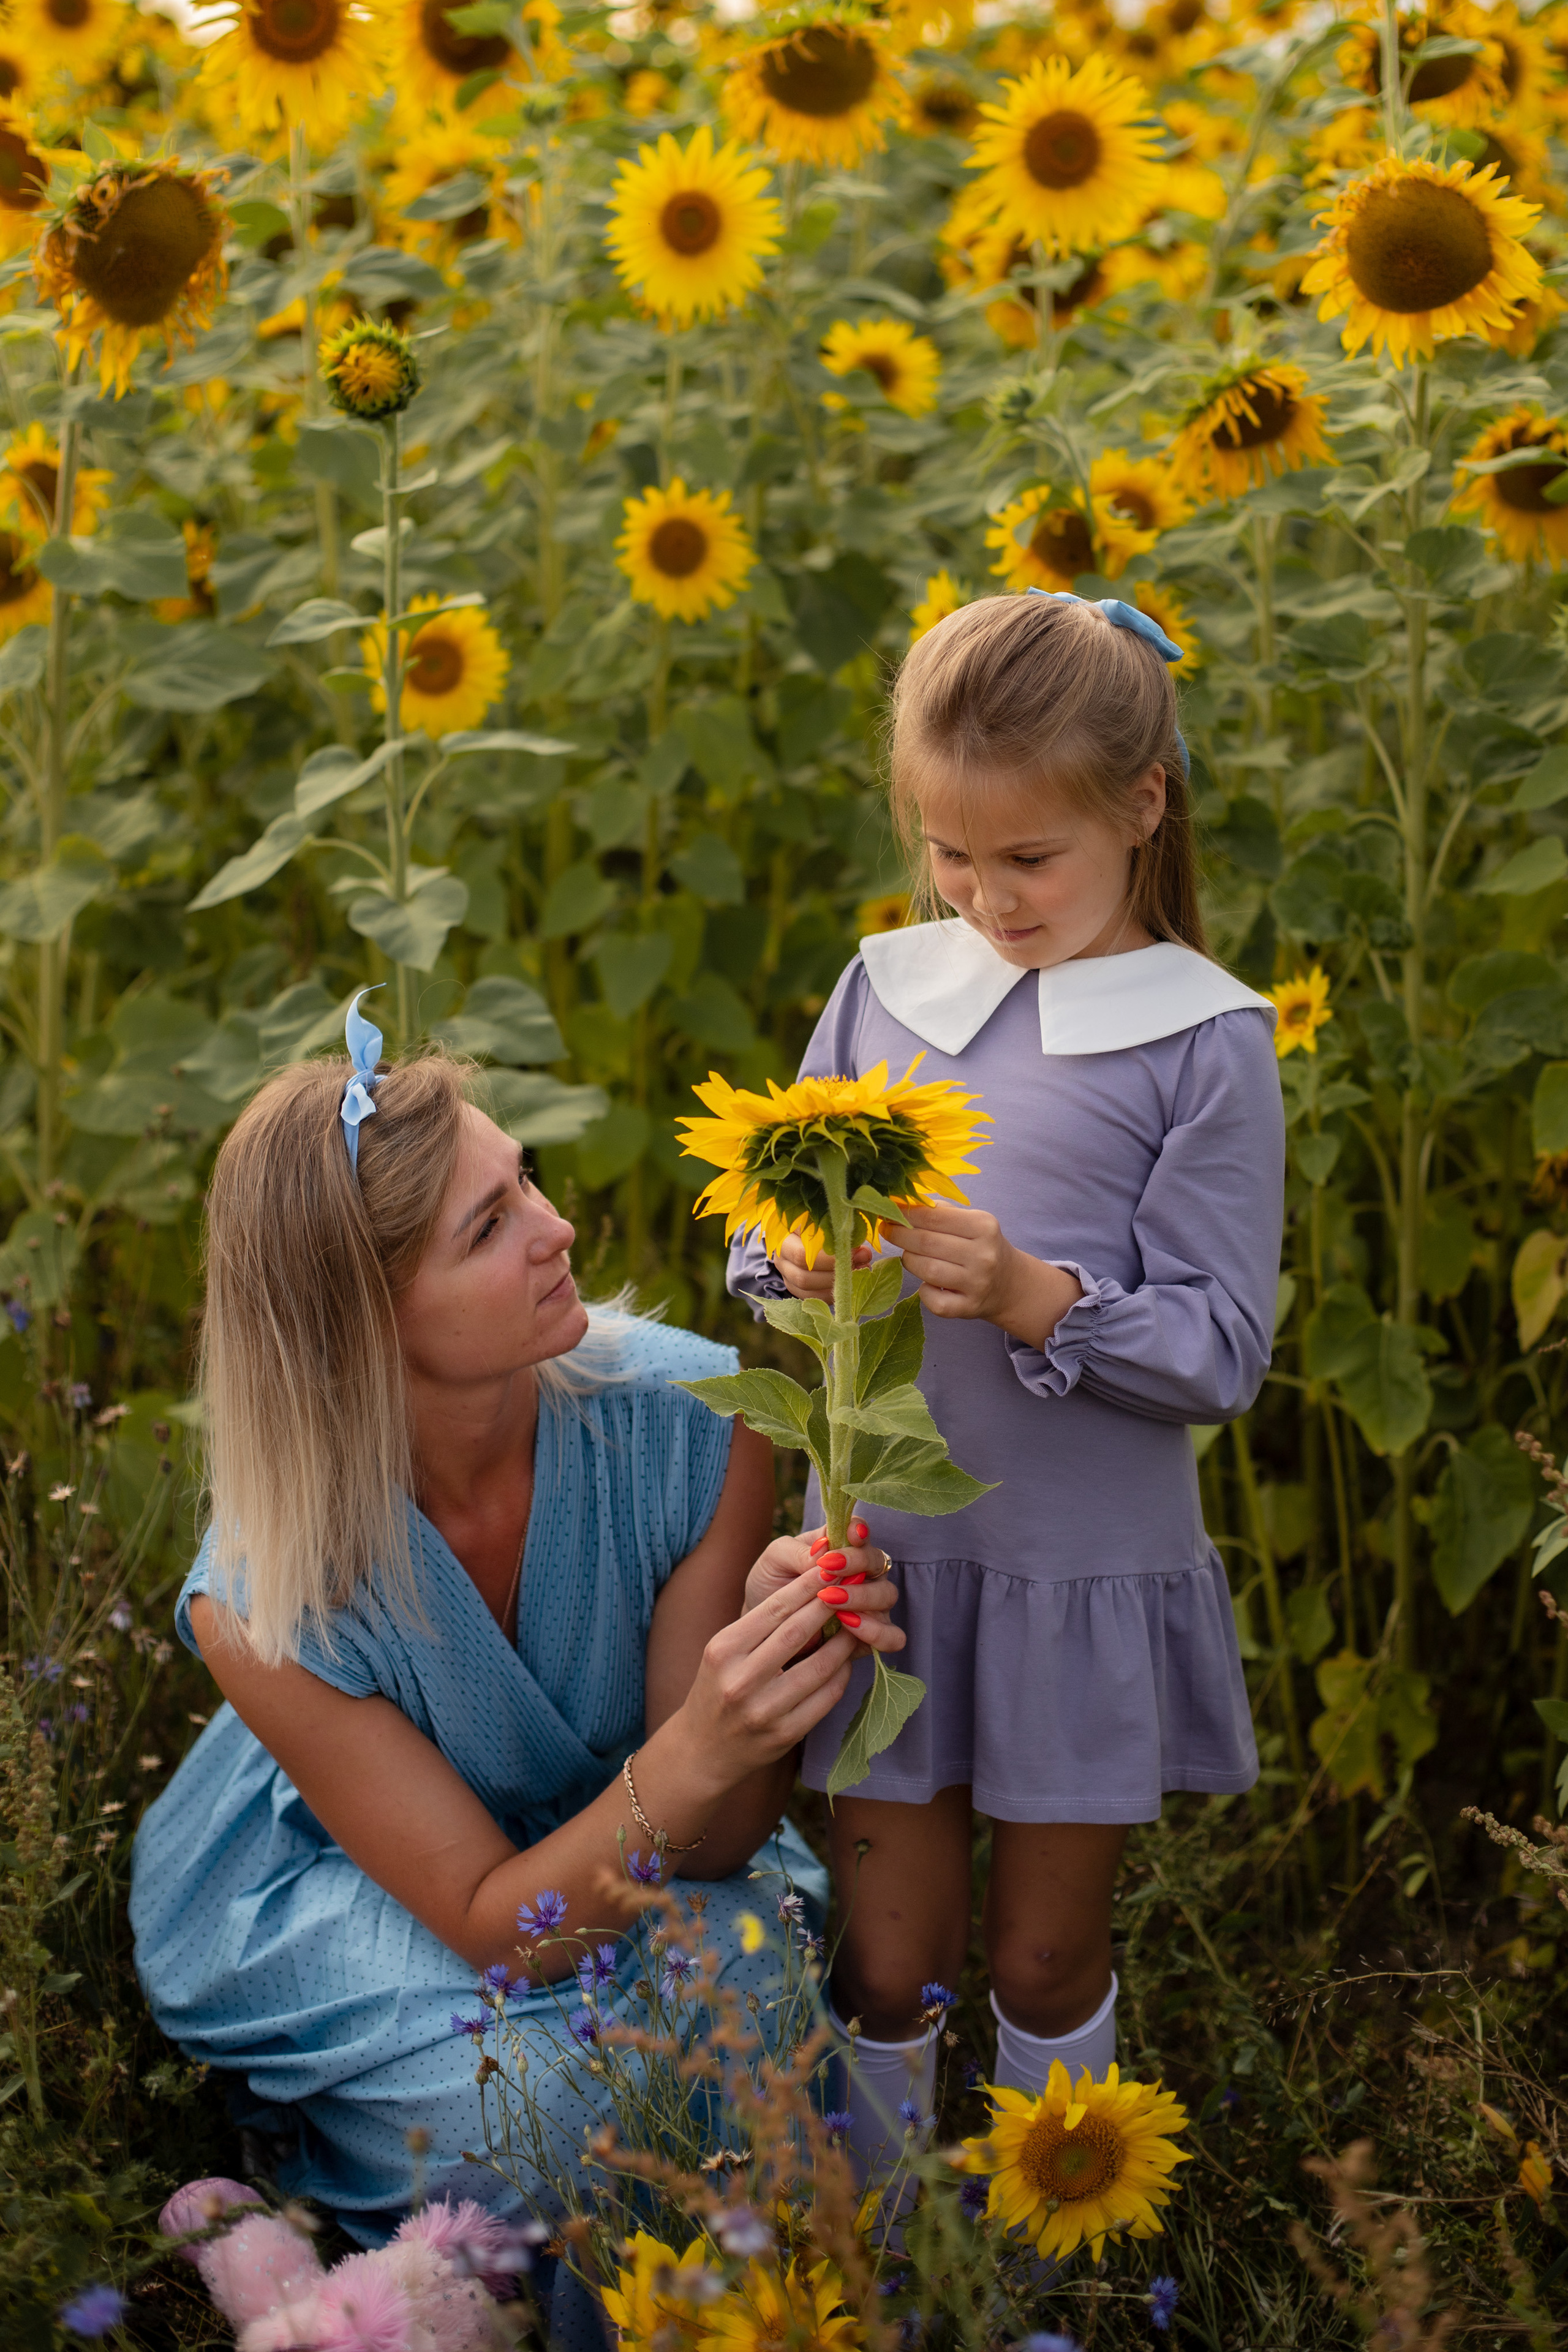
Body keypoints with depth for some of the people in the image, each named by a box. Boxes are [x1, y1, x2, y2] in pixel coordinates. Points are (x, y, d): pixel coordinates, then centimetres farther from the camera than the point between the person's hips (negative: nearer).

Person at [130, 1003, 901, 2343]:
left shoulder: (694, 1420, -23)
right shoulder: (267, 1607, -29)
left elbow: (708, 1842, -16)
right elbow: (495, 1924, -24)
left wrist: (777, 1646, -38)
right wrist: (694, 1756, -42)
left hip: (618, 1861, 3)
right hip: (337, 1894, -3)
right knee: (546, 2123, -31)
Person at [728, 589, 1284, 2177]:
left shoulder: (1204, 1038, -9)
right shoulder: (885, 987, 2)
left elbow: (1225, 1351, -11)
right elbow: (766, 1232, 8)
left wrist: (1035, 1296, -25)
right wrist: (796, 1264, -15)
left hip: (1088, 1578, -2)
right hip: (886, 1551, 3)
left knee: (1046, 1965, 14)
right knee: (886, 1971, 11)